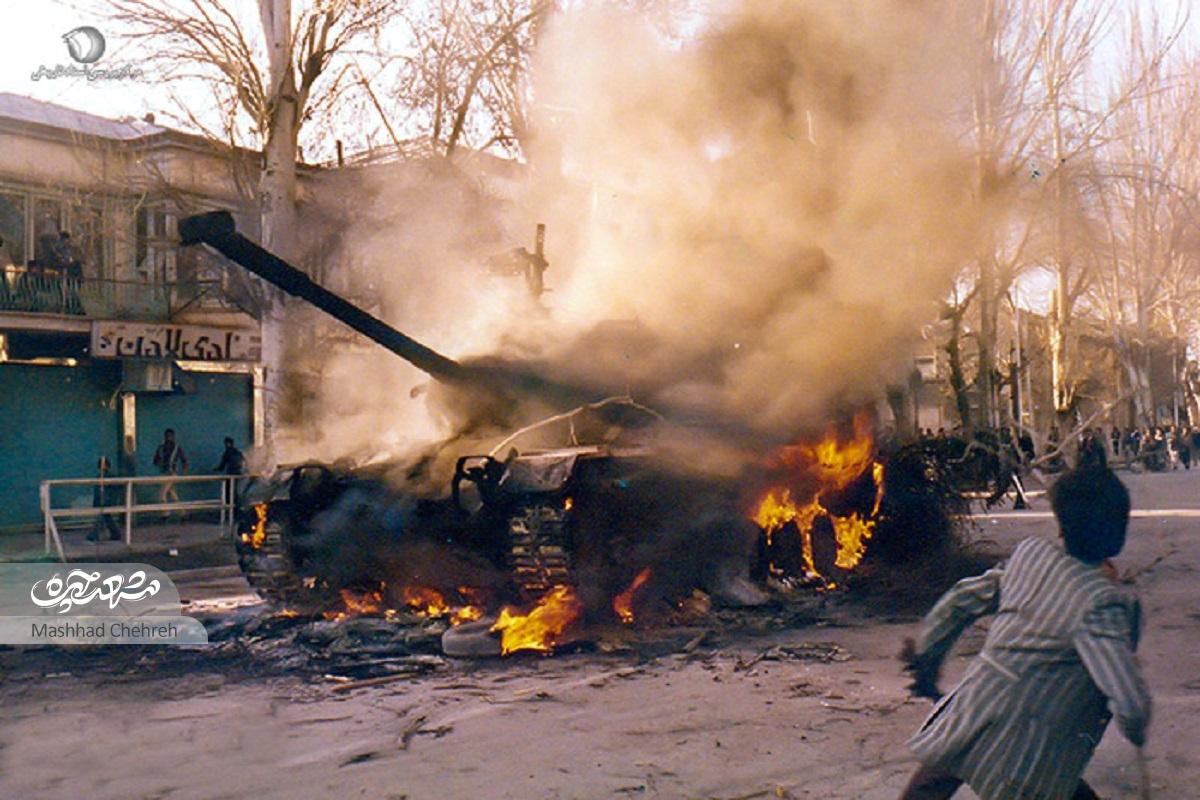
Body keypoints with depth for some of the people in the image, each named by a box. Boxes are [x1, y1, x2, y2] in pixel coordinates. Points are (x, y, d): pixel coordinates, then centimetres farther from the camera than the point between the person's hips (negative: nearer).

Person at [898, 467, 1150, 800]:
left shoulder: (1030, 552, 2)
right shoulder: (1102, 601, -16)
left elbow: (960, 601, 13)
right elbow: (1130, 701, -21)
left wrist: (925, 655, 28)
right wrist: (1136, 732, 2)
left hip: (964, 719, 6)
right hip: (1027, 750, -6)